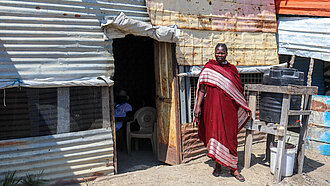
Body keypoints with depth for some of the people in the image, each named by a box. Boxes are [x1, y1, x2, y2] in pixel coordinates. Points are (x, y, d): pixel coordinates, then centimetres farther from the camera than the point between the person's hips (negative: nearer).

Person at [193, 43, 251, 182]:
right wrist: (198, 106, -7)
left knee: (230, 137, 3)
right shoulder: (208, 68, 3)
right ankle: (217, 165, 21)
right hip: (212, 107, -1)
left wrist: (245, 108, 14)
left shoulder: (232, 69, 9)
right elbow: (202, 88, 0)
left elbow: (238, 90, 14)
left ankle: (233, 168, 12)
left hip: (228, 108, 1)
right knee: (214, 133, 4)